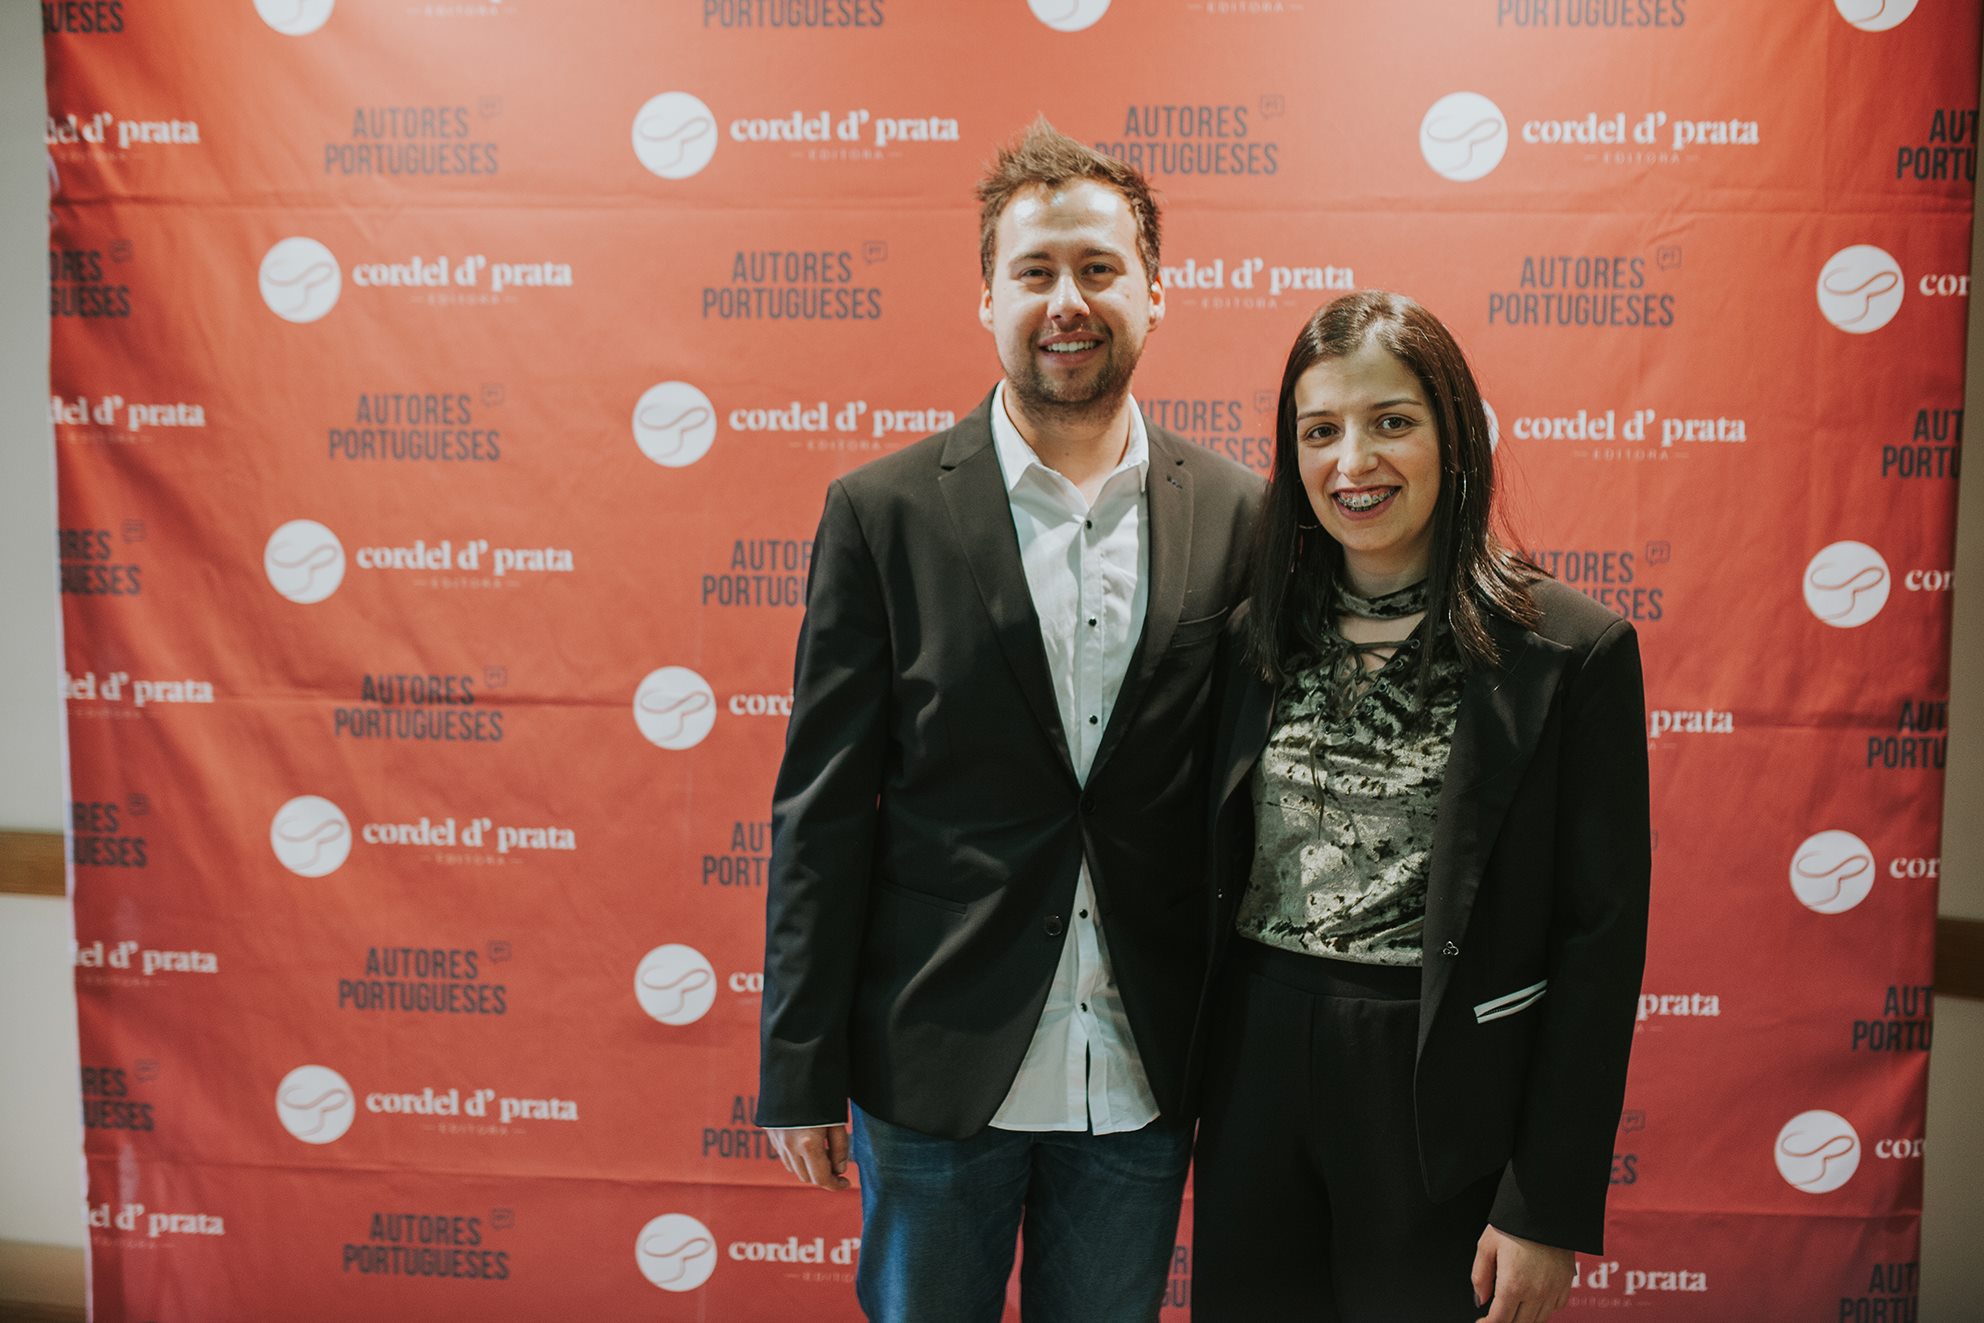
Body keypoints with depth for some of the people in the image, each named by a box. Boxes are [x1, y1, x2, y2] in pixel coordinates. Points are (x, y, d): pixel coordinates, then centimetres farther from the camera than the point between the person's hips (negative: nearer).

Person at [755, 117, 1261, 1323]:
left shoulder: (1239, 519, -2)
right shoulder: (883, 514, -6)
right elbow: (822, 809, -5)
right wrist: (800, 1074, -5)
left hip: (1145, 1082, 2)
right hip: (936, 1067, -1)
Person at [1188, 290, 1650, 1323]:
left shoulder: (1572, 652, -10)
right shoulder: (1253, 635, 2)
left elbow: (1600, 939, -9)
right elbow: (1213, 877, 8)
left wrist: (1548, 1207, -10)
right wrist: (1184, 1088, 7)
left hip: (1444, 1096, -3)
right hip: (1256, 1072, 4)